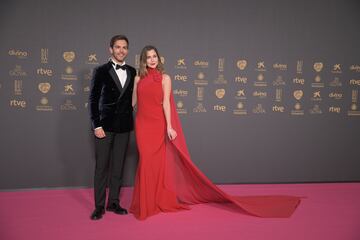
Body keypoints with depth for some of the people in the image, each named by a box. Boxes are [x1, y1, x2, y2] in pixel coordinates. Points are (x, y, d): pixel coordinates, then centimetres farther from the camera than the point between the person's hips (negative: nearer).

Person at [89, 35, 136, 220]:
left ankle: (113, 203, 20)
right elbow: (93, 99, -3)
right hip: (105, 125, -3)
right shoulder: (101, 71, -1)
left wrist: (130, 120, 3)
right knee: (102, 166, 1)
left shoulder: (132, 72, 9)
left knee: (118, 166, 9)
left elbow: (132, 97, 13)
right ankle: (99, 206, 11)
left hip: (124, 126, 3)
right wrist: (96, 125, -9)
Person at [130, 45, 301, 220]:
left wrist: (169, 127, -12)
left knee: (157, 162, 3)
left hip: (158, 125, -3)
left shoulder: (164, 78, 0)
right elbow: (133, 103, 10)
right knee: (146, 161, 5)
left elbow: (166, 103, -7)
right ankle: (145, 202, 20)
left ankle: (157, 201, 18)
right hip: (142, 125, 3)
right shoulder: (138, 79, 9)